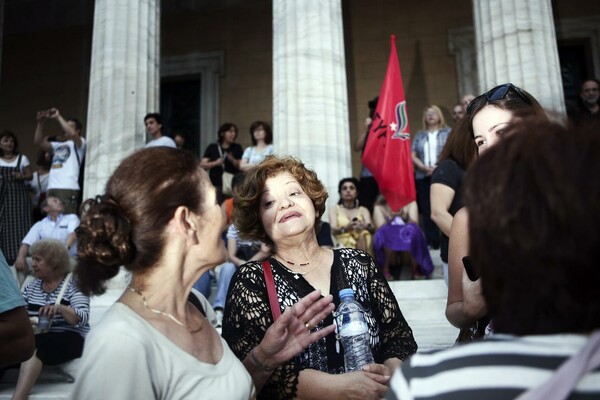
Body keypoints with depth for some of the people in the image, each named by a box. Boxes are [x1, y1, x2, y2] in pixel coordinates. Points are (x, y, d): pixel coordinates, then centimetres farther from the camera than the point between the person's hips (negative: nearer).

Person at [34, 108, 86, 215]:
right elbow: (38, 141, 19)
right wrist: (40, 122, 9)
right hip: (52, 188, 7)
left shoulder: (79, 143, 7)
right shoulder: (58, 145, 26)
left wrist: (58, 117, -6)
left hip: (68, 188, -7)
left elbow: (72, 134, -14)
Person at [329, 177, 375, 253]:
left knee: (363, 233, -29)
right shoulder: (334, 210, 10)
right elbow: (333, 230, -8)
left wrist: (366, 226, -31)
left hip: (362, 246, 1)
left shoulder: (363, 210, 13)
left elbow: (372, 229, -5)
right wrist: (346, 228, -32)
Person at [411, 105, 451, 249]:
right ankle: (432, 242, 5)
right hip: (423, 177, 3)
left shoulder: (447, 132, 10)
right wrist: (425, 168, -8)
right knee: (427, 210, 0)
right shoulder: (419, 135, 18)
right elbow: (413, 156, 9)